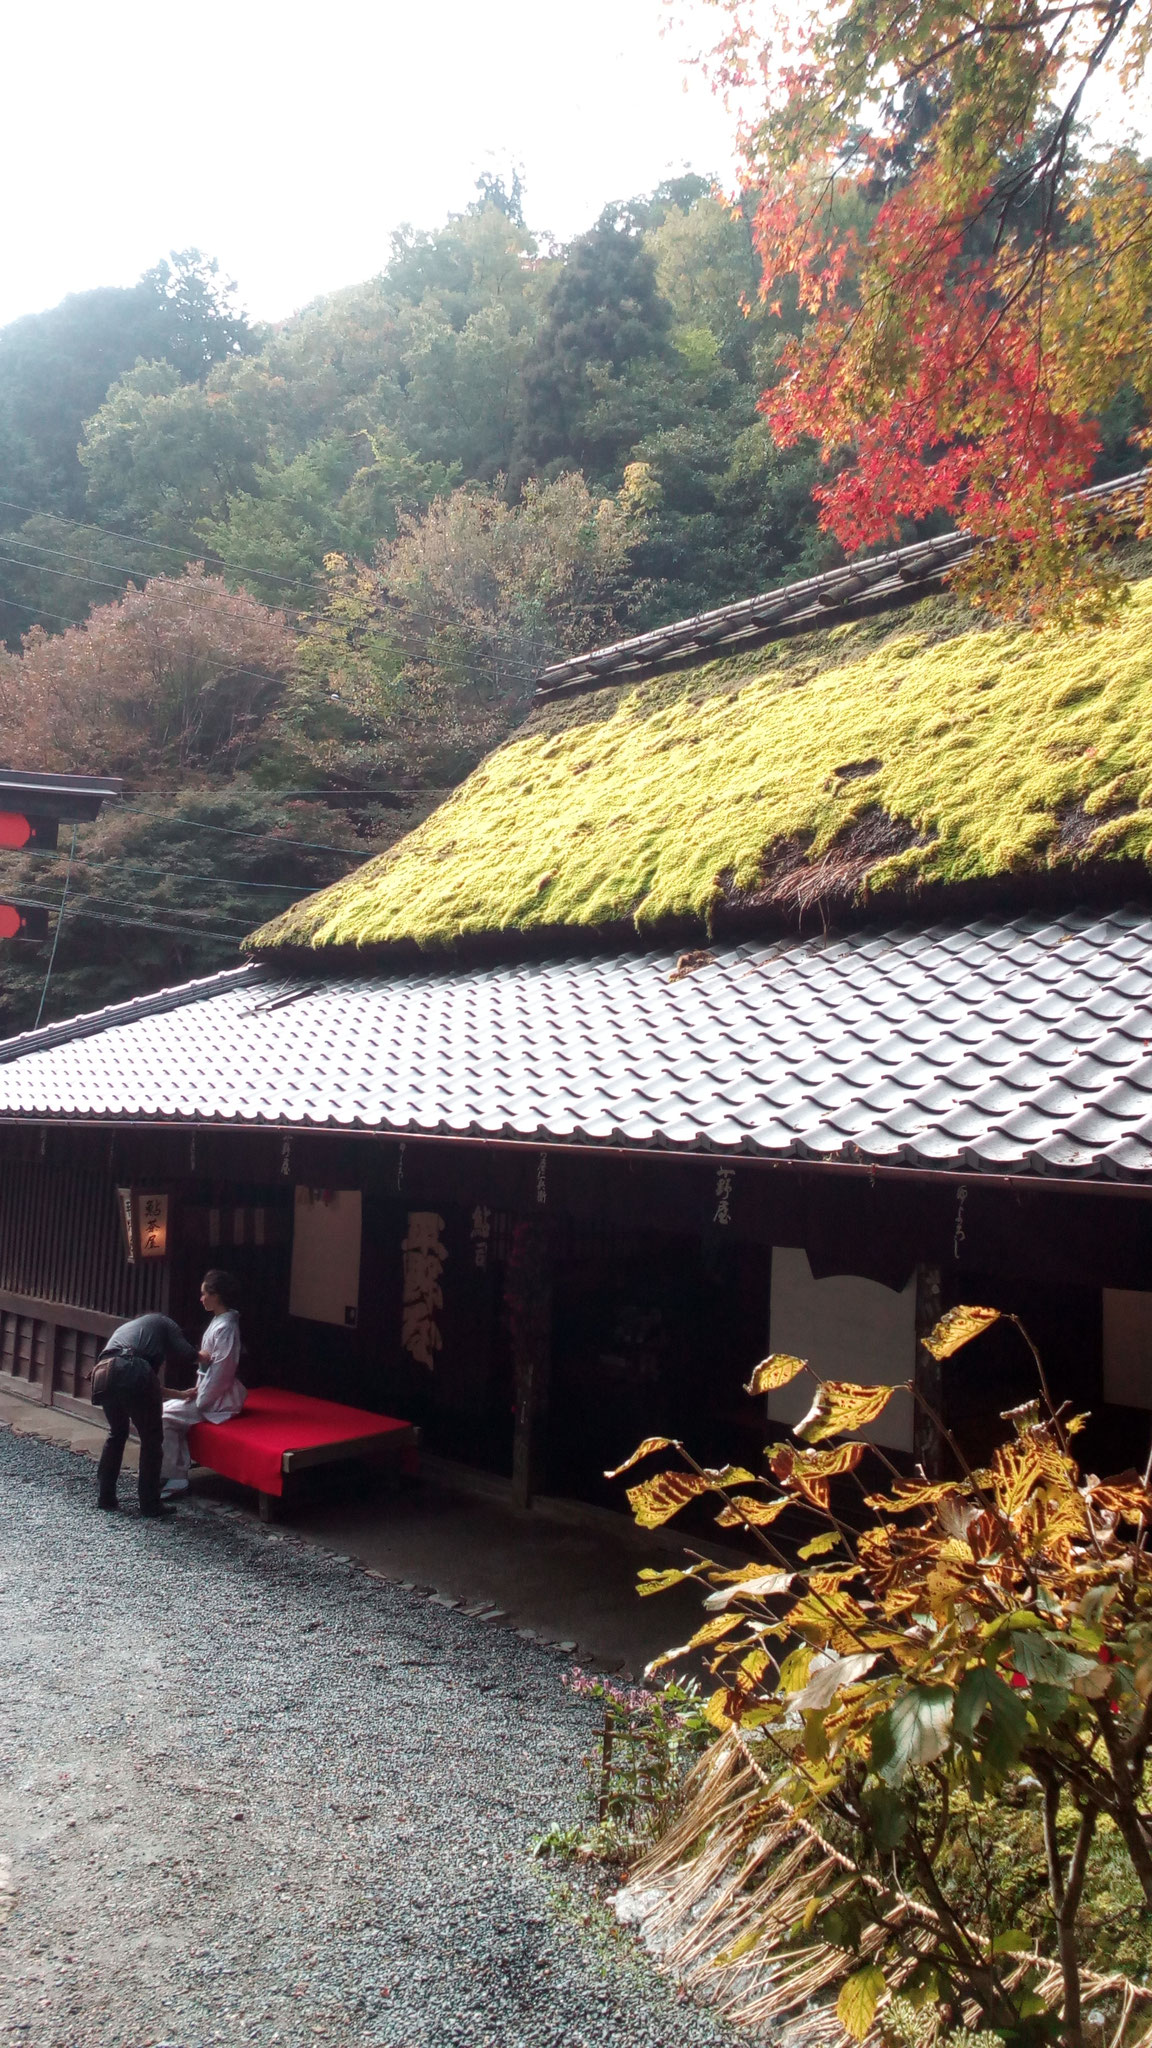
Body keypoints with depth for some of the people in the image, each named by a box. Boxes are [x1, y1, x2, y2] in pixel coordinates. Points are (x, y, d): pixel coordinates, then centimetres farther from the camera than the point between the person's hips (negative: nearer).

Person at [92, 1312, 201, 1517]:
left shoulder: (125, 1328, 41)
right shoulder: (163, 1322, 25)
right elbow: (185, 1354, 9)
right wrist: (197, 1354, 34)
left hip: (103, 1372, 6)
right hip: (133, 1371, -6)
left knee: (116, 1434, 27)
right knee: (152, 1439, 9)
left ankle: (105, 1496, 29)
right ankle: (149, 1504, 11)